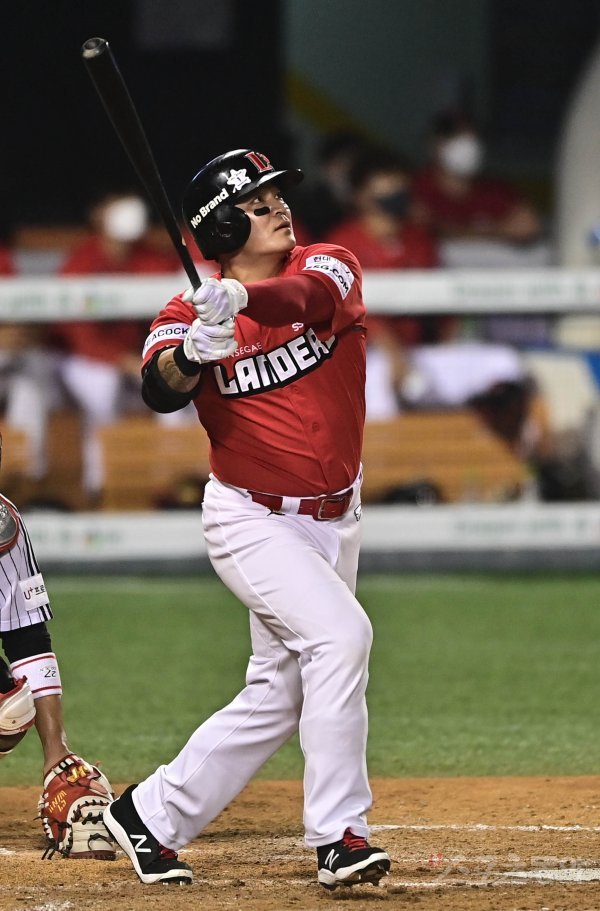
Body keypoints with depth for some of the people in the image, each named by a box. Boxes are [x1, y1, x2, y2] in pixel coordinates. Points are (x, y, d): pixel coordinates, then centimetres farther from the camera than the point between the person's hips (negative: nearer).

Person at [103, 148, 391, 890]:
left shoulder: (330, 267, -5)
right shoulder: (188, 315, -9)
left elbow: (310, 295, -29)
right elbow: (159, 391, -27)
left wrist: (240, 298, -48)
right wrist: (190, 354, -48)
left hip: (334, 520, 5)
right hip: (252, 518, -5)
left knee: (277, 695, 10)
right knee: (339, 634, -25)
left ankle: (151, 815, 25)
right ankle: (338, 836, -23)